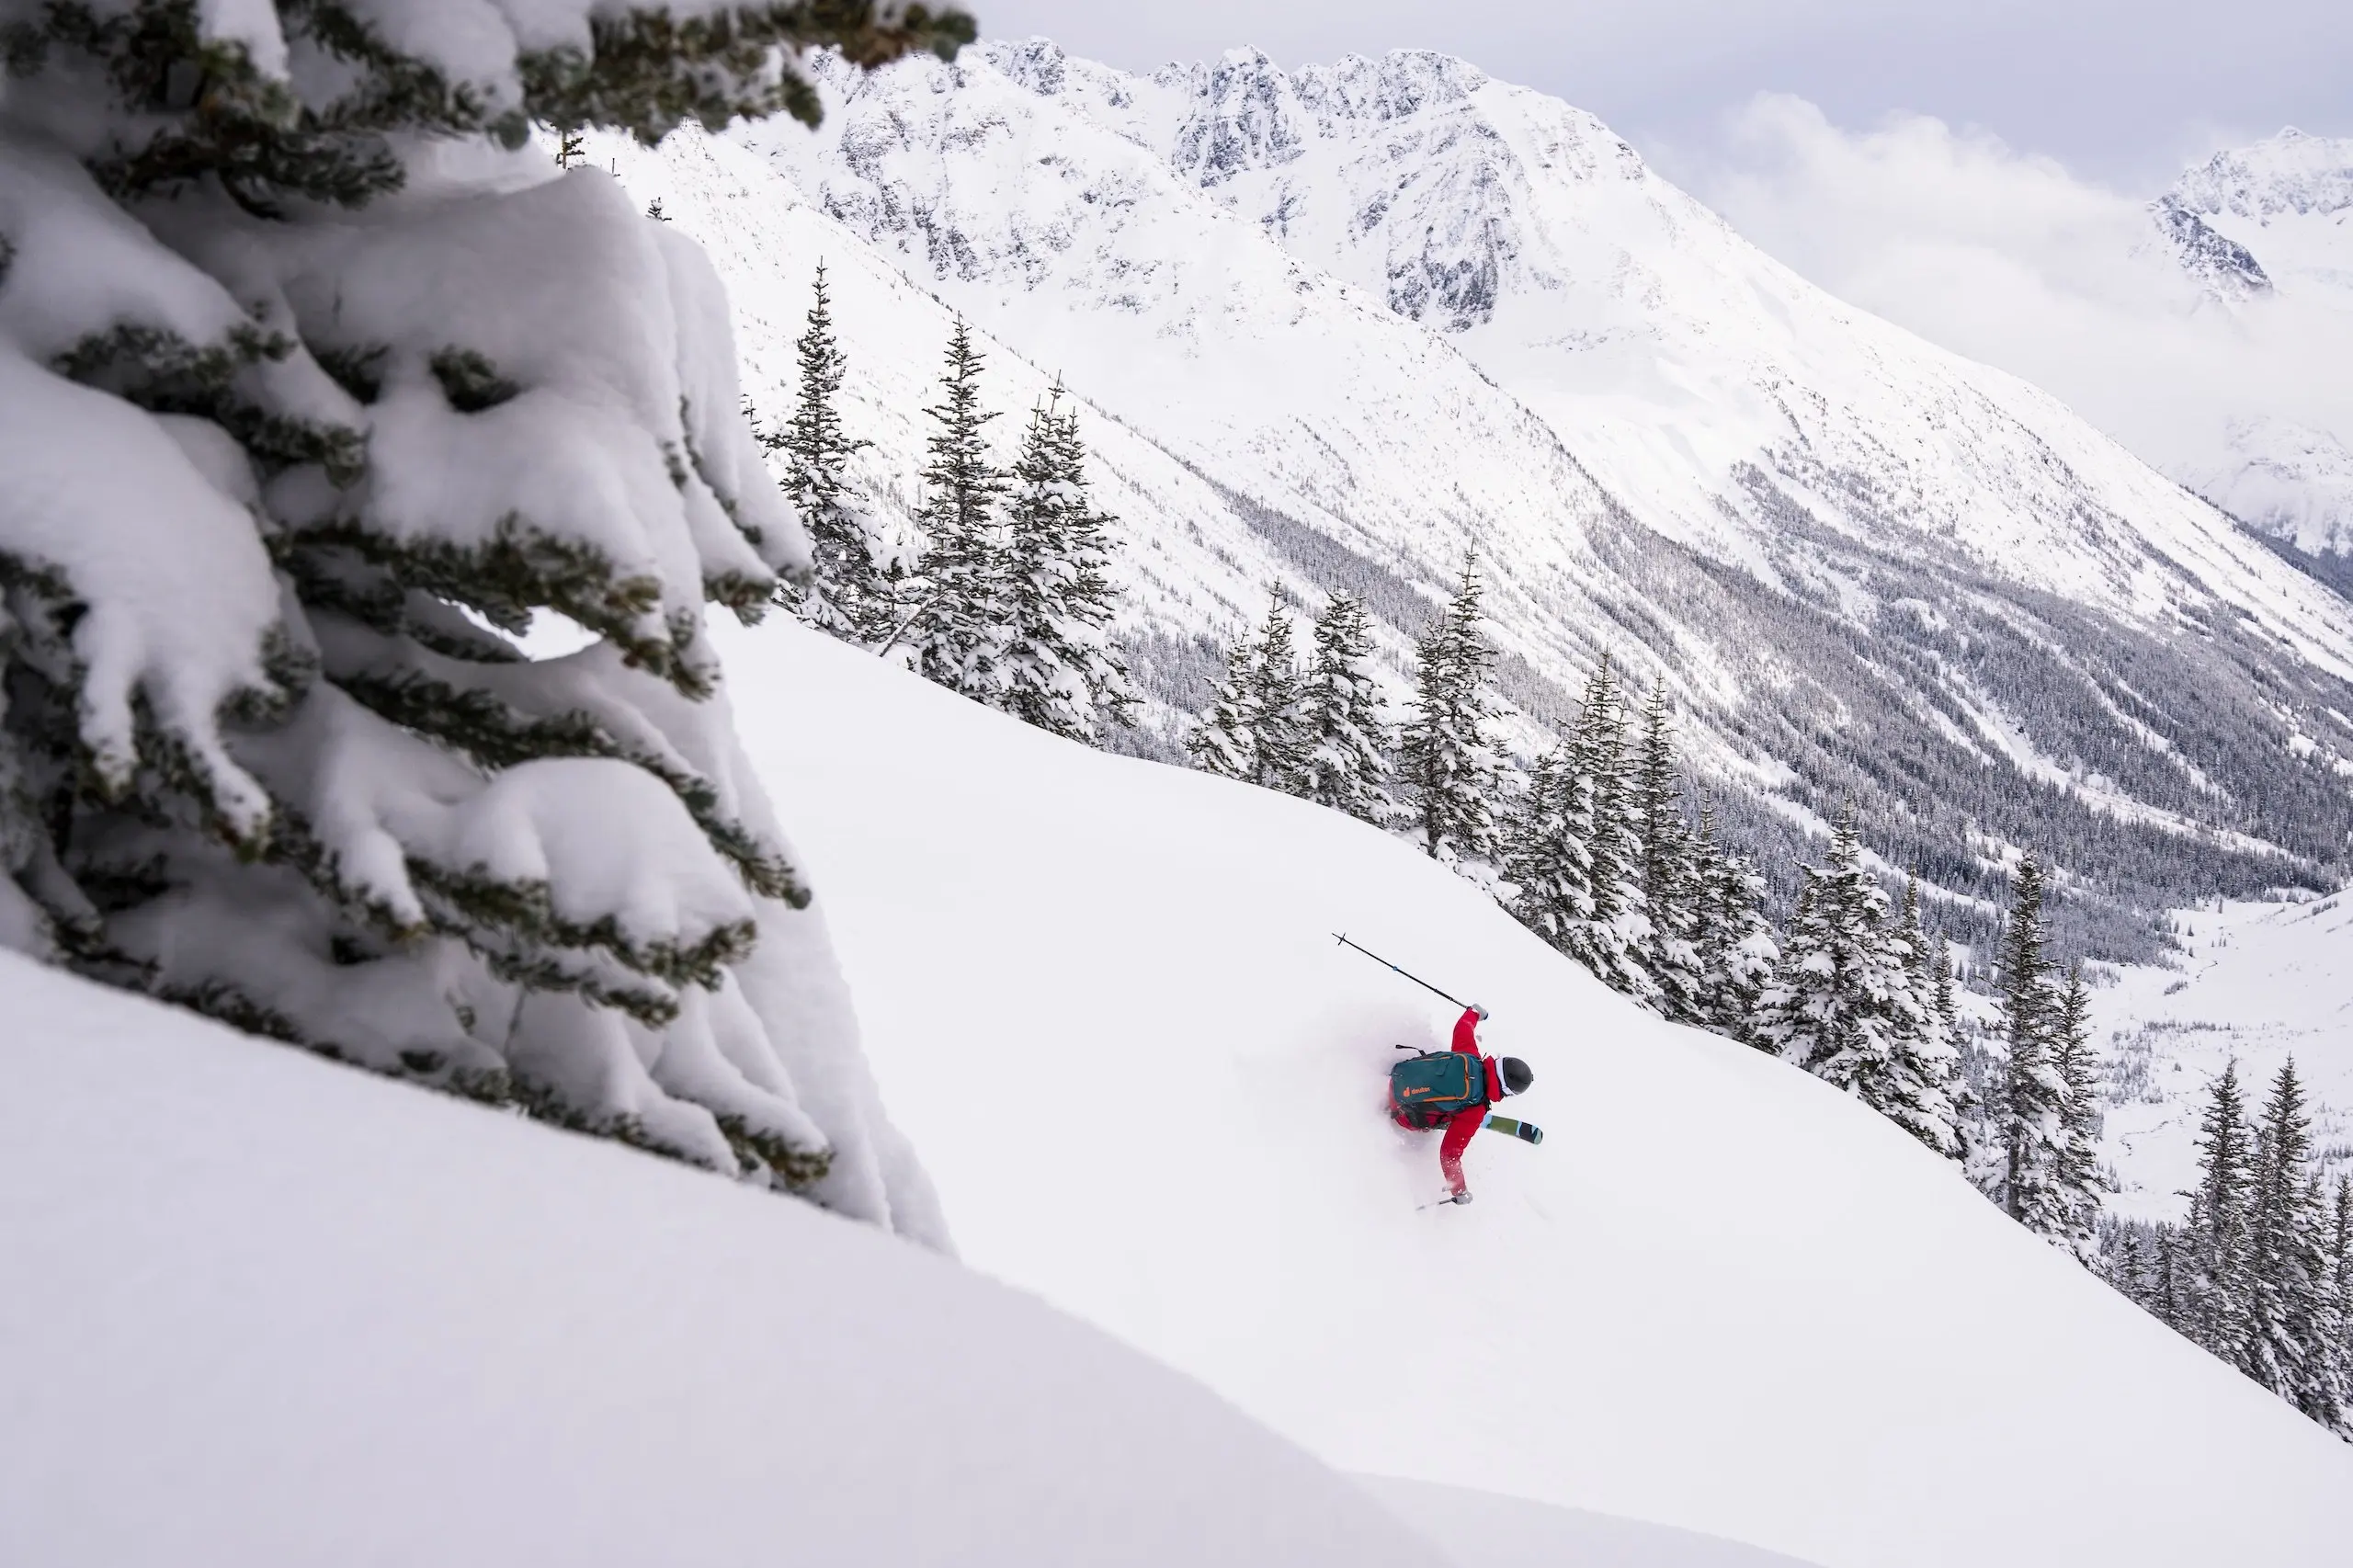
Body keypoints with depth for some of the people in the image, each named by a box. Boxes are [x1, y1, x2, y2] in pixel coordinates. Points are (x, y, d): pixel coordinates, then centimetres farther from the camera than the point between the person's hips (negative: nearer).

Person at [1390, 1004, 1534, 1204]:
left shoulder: (1470, 1055, -19)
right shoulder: (1474, 1114, -31)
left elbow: (1462, 1029, 3)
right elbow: (1450, 1154, -29)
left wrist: (1474, 1013, 24)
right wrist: (1459, 1190, -19)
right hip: (1409, 1116, -5)